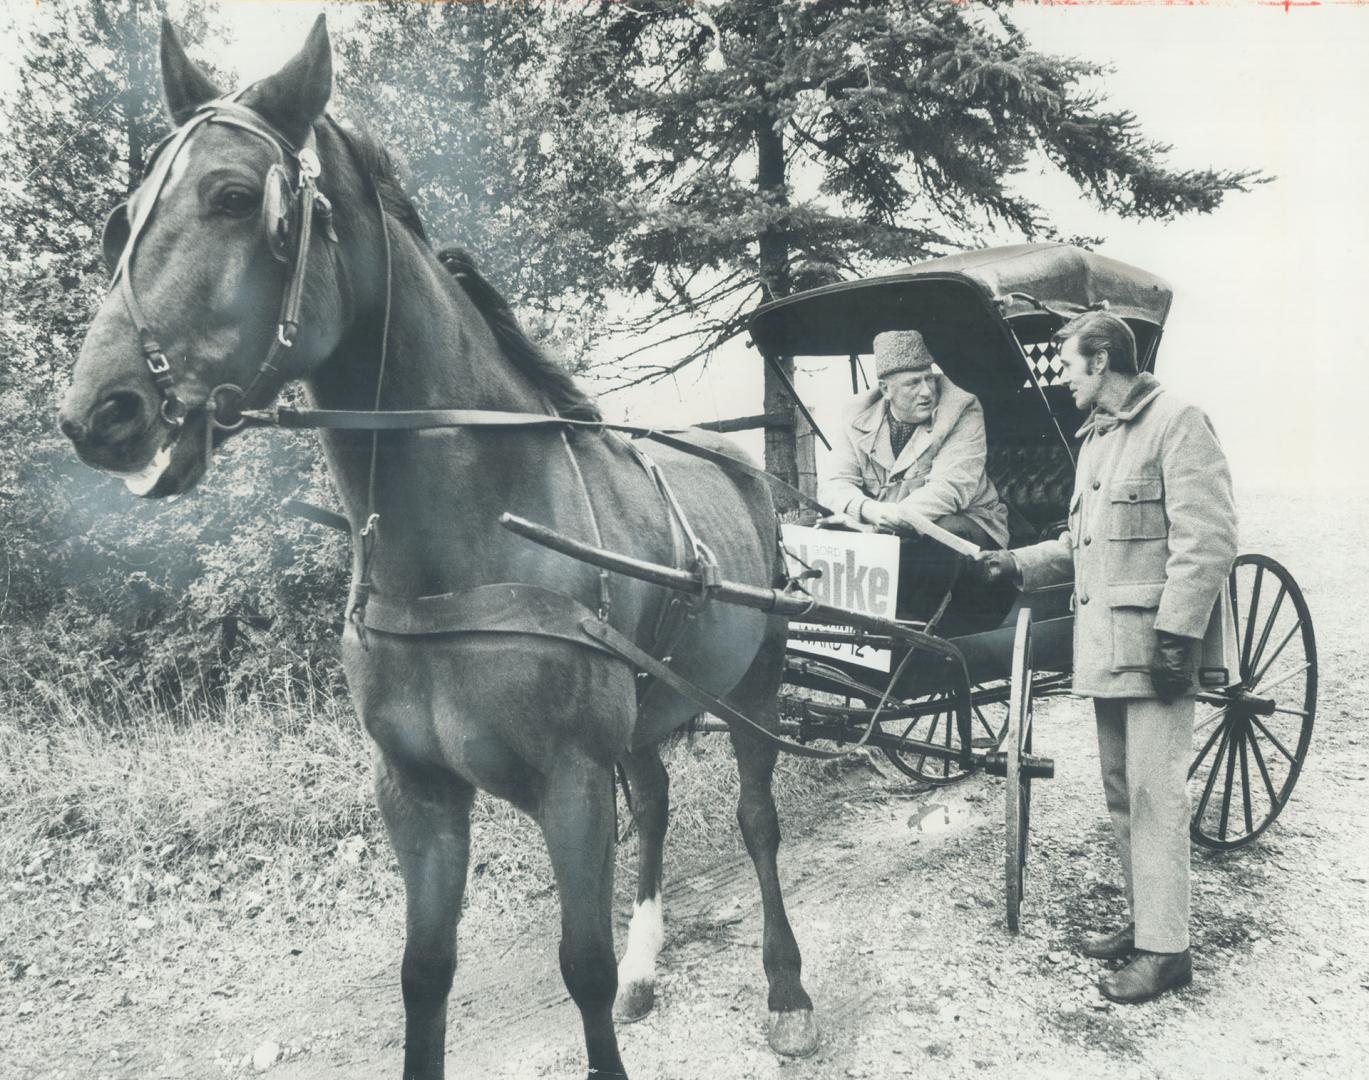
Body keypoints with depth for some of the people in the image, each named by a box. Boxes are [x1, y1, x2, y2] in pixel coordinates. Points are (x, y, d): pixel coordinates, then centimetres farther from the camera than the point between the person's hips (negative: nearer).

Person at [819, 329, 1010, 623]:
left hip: (962, 523, -3)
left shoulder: (962, 411, -11)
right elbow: (834, 484, -5)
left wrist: (889, 520, -33)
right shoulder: (859, 416, 1)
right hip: (882, 532, 3)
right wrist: (869, 510, -28)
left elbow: (950, 490, -22)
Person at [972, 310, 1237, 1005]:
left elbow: (1206, 540, -16)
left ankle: (1166, 948, 4)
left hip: (1154, 644, -9)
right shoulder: (1096, 439, 19)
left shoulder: (1177, 425, -8)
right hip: (1103, 646, 9)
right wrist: (1018, 564, 14)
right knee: (1121, 793, 15)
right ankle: (1143, 920, 28)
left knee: (1154, 793, -5)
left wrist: (1176, 631, -21)